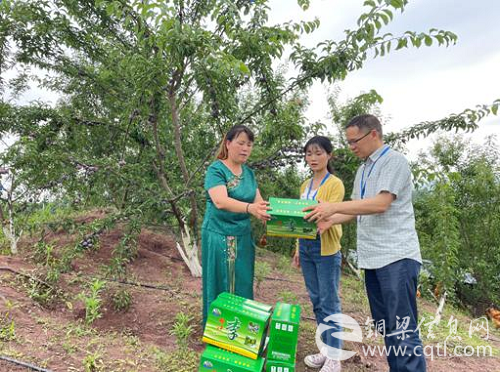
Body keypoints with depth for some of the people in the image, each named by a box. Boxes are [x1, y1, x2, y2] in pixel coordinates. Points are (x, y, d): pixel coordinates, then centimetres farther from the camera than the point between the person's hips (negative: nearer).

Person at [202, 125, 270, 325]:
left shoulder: (249, 173, 10)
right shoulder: (216, 169, -11)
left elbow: (259, 201, 4)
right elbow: (220, 201, -26)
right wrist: (250, 208, -43)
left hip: (243, 237, 6)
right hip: (219, 237, -6)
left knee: (243, 288, 11)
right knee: (220, 289, 3)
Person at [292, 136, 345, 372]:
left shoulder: (335, 184, -7)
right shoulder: (305, 185, 13)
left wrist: (319, 227, -38)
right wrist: (298, 249, 13)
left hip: (326, 248, -6)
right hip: (307, 247, 7)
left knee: (329, 302, 0)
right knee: (316, 300, 13)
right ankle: (327, 348, 27)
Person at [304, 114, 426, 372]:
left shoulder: (394, 160, -8)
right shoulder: (363, 170, 18)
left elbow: (381, 204, -19)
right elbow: (357, 210, 22)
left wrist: (334, 207, -18)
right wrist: (325, 219, 9)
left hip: (397, 256, -8)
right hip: (372, 257, 9)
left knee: (402, 331, -7)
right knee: (385, 328, 15)